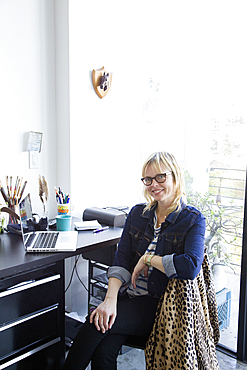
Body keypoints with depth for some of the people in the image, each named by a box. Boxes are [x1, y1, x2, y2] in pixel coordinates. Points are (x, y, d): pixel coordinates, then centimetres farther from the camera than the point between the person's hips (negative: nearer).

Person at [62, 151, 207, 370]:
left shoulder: (193, 220, -5)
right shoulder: (137, 214, 8)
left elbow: (191, 266, -23)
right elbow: (121, 260, 1)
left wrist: (148, 258, -14)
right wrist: (110, 299, -14)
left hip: (162, 304, -3)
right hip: (129, 296, 4)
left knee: (97, 324, -22)